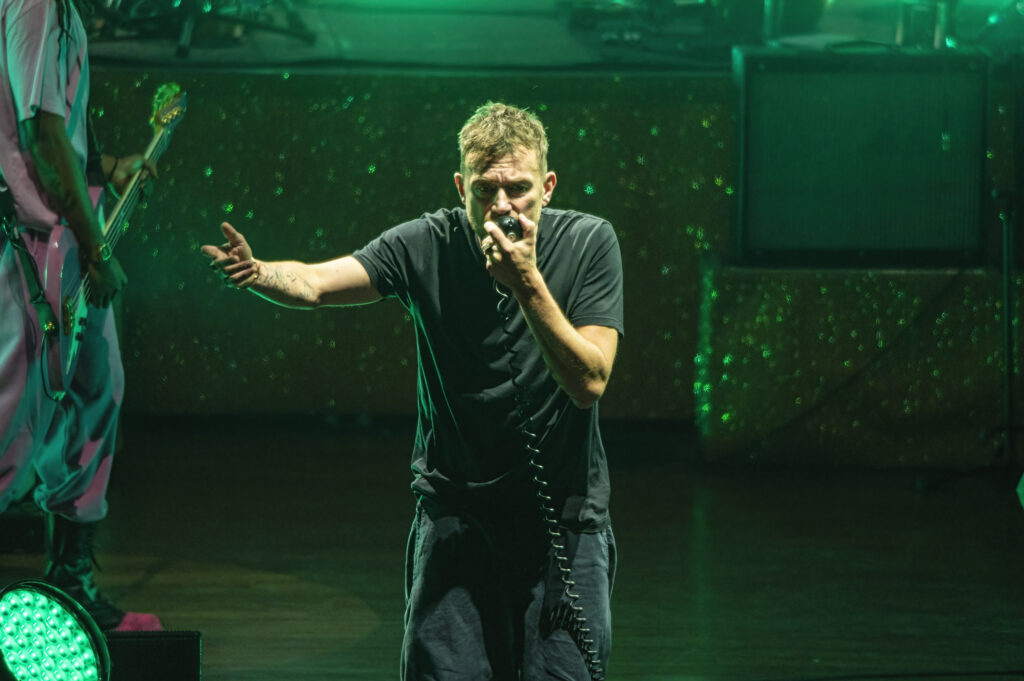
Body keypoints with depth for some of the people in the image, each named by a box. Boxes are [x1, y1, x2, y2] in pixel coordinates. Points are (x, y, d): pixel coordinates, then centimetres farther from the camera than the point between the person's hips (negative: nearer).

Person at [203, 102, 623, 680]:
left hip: (563, 517, 0)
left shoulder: (589, 243, -8)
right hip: (458, 511, 0)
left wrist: (528, 283, -27)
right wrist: (257, 273, -42)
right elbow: (315, 284, -19)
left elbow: (590, 383, -16)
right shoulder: (429, 246, -7)